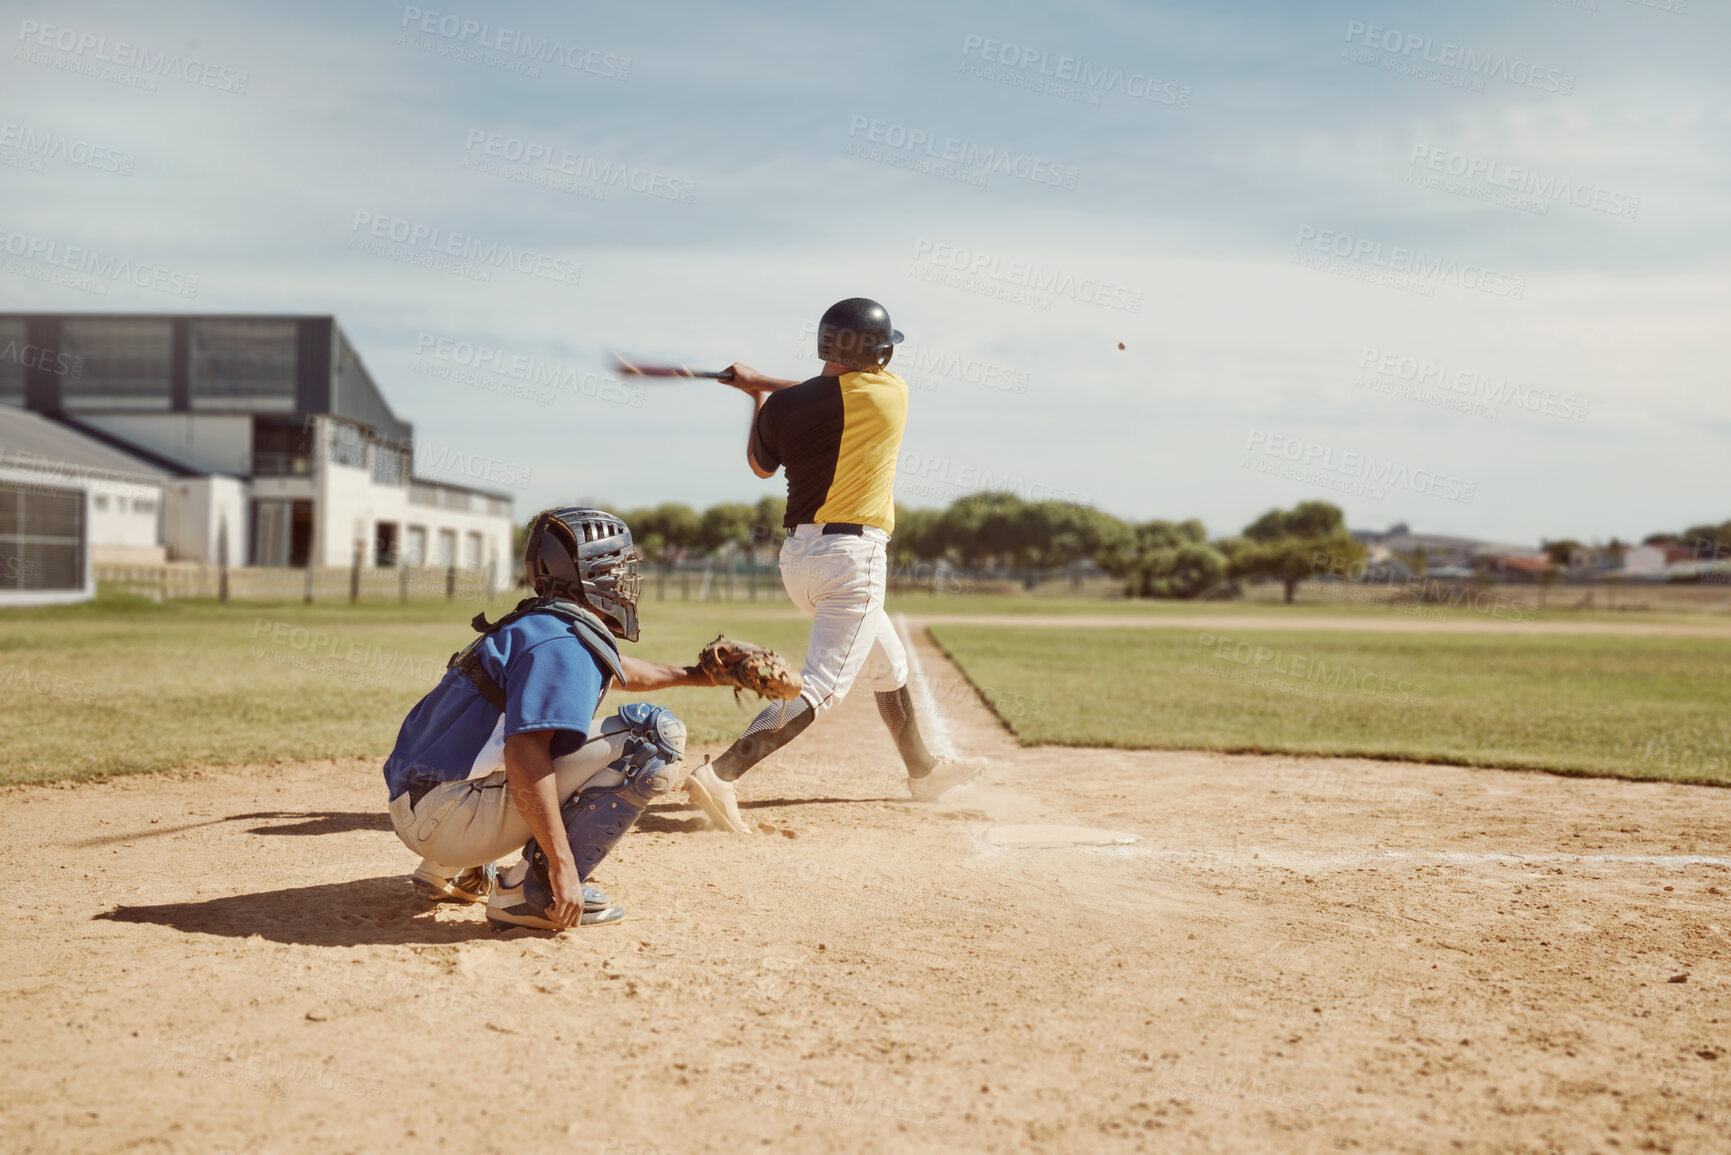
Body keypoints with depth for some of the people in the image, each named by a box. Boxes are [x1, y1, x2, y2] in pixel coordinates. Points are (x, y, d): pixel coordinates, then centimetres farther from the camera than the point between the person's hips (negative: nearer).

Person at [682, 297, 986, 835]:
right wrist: (759, 381, 17)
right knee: (822, 685, -8)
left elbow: (761, 465, 21)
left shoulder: (783, 406, 2)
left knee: (889, 664, 23)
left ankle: (923, 770, 39)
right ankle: (721, 774, -22)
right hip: (851, 554, -7)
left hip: (797, 555, 7)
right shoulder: (891, 392, -5)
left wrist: (759, 394, 31)